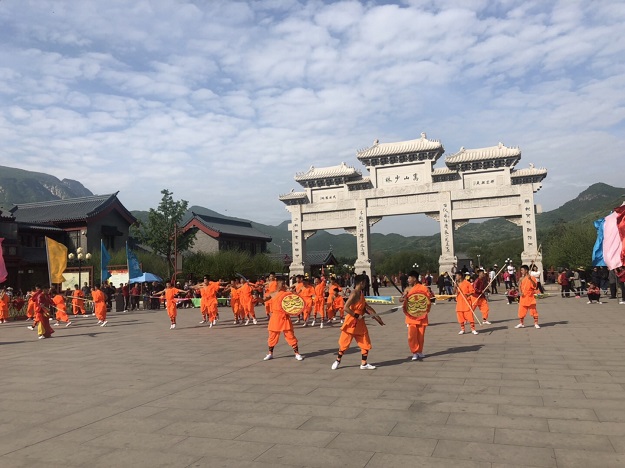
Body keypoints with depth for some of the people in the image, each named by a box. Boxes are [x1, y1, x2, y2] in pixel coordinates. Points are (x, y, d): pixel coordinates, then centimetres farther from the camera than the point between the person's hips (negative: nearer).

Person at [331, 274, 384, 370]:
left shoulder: (361, 293, 8)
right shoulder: (354, 294, -20)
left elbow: (365, 307, 11)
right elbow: (346, 308, -27)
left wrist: (375, 316, 2)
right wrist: (357, 316, -23)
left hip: (360, 323, 8)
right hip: (351, 323, -8)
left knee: (366, 344, 6)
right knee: (344, 343, 5)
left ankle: (364, 364, 15)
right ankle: (338, 361, 22)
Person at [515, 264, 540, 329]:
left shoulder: (531, 278, -7)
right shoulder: (521, 279, 8)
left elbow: (535, 286, -18)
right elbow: (519, 287, 11)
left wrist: (530, 279, -31)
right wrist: (520, 292, -7)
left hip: (530, 297, -5)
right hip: (523, 297, 5)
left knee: (533, 310, 1)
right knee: (521, 311, 7)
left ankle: (536, 324, 10)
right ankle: (521, 323, 17)